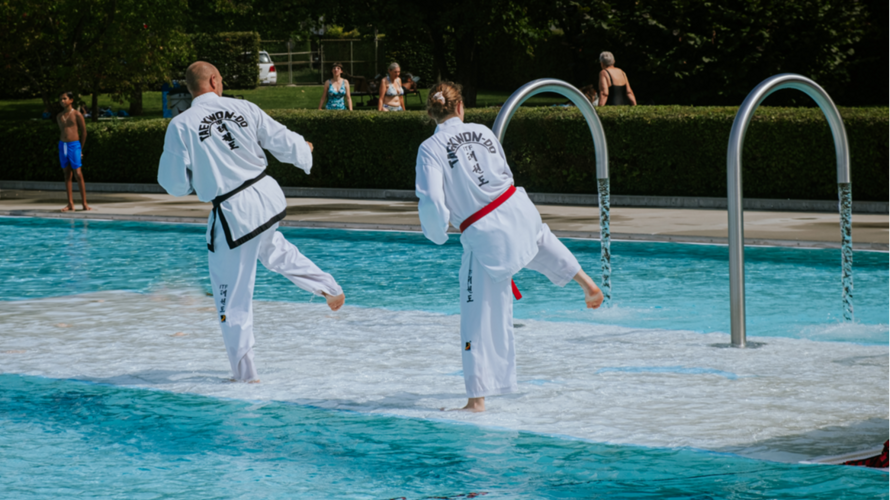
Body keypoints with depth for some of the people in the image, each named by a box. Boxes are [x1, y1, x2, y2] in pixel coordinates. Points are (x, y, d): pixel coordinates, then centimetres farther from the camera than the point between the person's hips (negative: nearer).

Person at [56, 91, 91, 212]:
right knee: (67, 175, 5)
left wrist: (81, 148, 1)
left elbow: (84, 132, 0)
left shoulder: (77, 115, -4)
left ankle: (84, 203, -2)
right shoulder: (59, 116, 11)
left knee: (78, 174, -7)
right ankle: (70, 204, 7)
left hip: (74, 145, -5)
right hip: (62, 146, 5)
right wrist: (61, 145, 10)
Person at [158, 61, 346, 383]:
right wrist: (305, 151, 30)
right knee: (272, 247, 39)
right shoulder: (243, 109, -2)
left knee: (233, 299, 6)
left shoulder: (180, 126, -11)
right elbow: (286, 143, 7)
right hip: (267, 197, 4)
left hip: (232, 214, -4)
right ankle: (328, 287, 42)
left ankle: (245, 372, 11)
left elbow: (175, 184, -7)